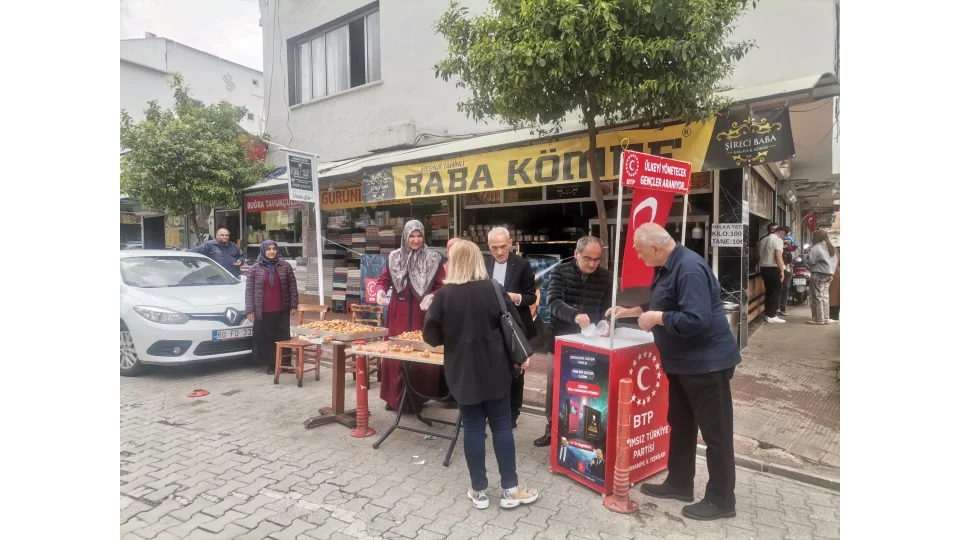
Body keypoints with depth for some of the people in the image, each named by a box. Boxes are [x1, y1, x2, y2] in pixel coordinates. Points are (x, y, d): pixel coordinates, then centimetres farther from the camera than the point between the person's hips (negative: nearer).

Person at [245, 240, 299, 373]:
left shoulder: (285, 266, 3)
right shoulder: (255, 269, 1)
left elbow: (292, 286, 5)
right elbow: (249, 291, 2)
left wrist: (294, 305, 0)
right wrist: (250, 311, -3)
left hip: (282, 310, 1)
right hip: (263, 312, 0)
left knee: (284, 337, 6)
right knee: (266, 339, 4)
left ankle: (286, 363, 17)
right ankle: (271, 364, 16)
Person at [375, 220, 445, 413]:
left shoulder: (433, 259, 1)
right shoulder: (394, 257, 7)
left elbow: (442, 286, 1)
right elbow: (384, 279, 11)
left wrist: (432, 296, -18)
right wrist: (381, 290, -10)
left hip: (423, 314, -2)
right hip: (398, 313, 2)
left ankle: (418, 397, 14)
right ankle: (395, 398, 18)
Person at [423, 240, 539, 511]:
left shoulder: (444, 294, -9)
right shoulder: (493, 290, -7)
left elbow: (431, 336, -7)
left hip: (463, 372, 0)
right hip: (495, 370, 1)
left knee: (473, 428, 10)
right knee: (501, 426, 10)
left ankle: (479, 491, 21)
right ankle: (510, 489, 19)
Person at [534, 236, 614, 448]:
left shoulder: (606, 277, -4)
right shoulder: (561, 271, -10)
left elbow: (607, 310, -3)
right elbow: (553, 302, -23)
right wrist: (575, 315, -41)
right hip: (560, 339, 0)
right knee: (554, 386, 10)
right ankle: (552, 429, 27)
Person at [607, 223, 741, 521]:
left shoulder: (690, 269, -25)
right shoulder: (666, 267, 7)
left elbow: (696, 320, -33)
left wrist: (656, 318, -21)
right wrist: (631, 310, 16)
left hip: (706, 362, -10)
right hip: (682, 362, 11)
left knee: (715, 432, 5)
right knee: (680, 425, 19)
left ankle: (722, 500, 21)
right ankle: (679, 484, 35)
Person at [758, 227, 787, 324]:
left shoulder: (763, 239, 15)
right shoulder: (778, 240, -10)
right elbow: (778, 256, -19)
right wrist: (782, 271, -17)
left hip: (763, 268, 8)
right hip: (773, 269, -8)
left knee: (768, 292, 13)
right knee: (775, 292, -2)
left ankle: (768, 314, 15)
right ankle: (771, 316, -2)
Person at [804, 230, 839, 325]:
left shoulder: (816, 248, -13)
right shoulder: (831, 248, 16)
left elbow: (810, 261, -18)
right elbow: (835, 262, 16)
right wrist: (831, 273, 17)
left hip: (818, 274, -8)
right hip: (829, 274, 8)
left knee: (817, 297, -4)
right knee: (825, 296, 11)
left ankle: (819, 319, -3)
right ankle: (826, 318, 12)